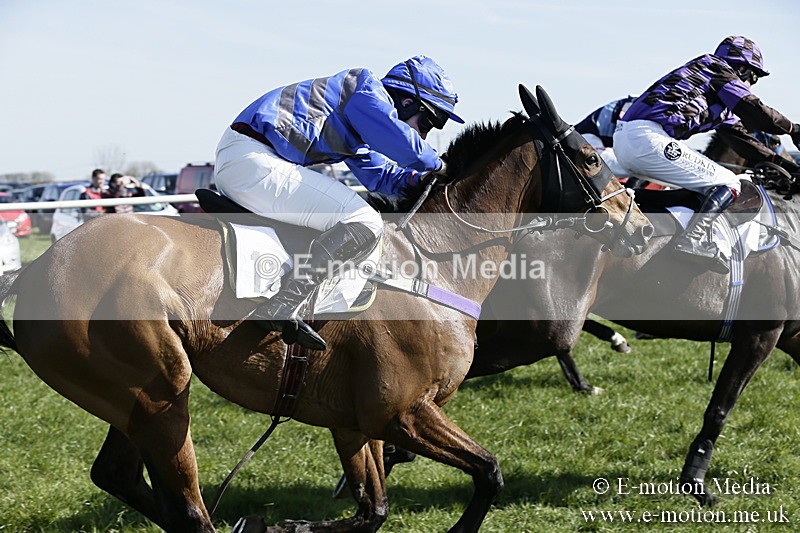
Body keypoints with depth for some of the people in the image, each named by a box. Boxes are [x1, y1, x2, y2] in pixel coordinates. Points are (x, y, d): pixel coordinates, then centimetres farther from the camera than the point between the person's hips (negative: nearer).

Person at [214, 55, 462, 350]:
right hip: (253, 162, -11)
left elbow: (379, 174, 34)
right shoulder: (367, 88, -3)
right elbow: (404, 144, -14)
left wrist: (418, 178, 18)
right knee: (364, 224, -16)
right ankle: (279, 309, -24)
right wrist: (436, 164, 4)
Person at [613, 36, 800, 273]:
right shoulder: (721, 71, 9)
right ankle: (695, 238, -25)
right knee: (728, 184, -5)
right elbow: (754, 112, -3)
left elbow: (737, 132, 36)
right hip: (647, 137, -9)